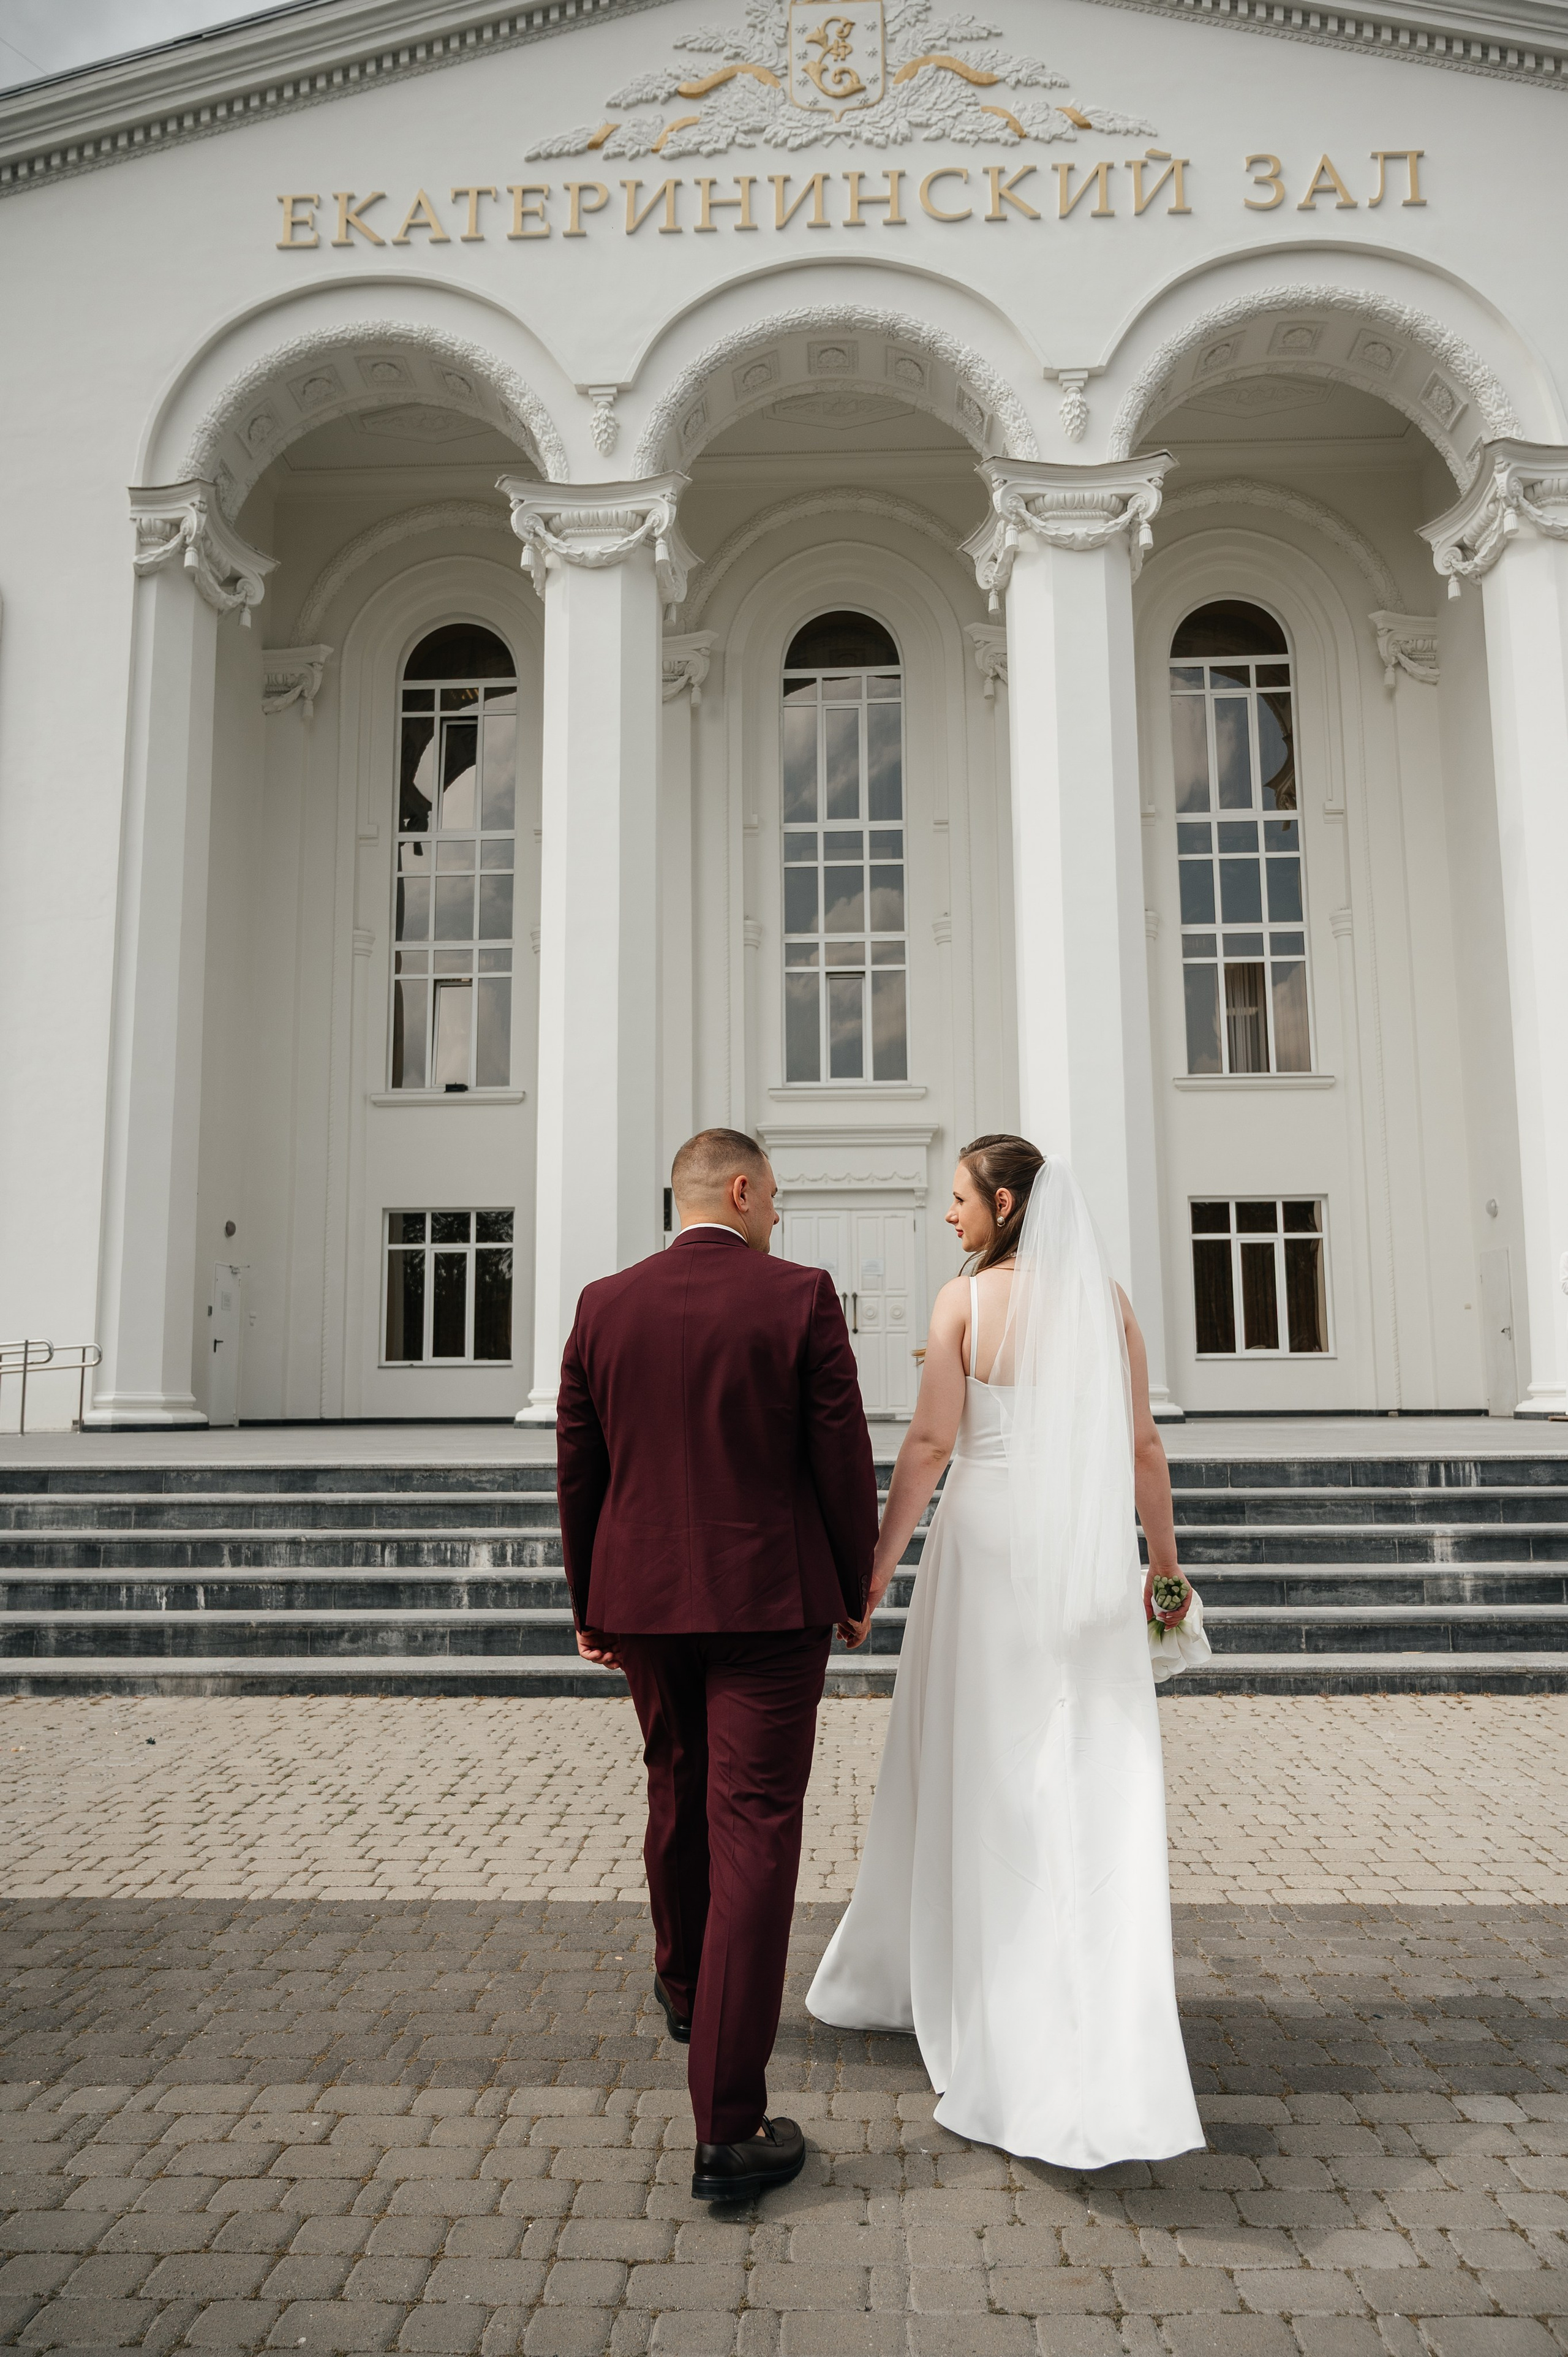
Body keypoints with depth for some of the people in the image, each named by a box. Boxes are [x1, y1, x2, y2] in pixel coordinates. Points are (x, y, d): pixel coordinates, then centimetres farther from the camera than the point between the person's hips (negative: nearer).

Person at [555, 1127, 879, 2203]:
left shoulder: (603, 1306, 0)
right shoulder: (801, 1297, -10)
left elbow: (579, 1469, 4)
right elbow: (843, 1459, -9)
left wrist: (590, 1605, 14)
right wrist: (856, 1585, 6)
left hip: (646, 1599, 4)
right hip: (770, 1600, -4)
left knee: (678, 1799, 25)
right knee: (754, 1839, -1)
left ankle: (684, 1986, 48)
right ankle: (730, 2129, 0)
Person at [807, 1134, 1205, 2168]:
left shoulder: (967, 1299, -7)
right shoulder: (1110, 1300, 5)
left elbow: (931, 1443, -11)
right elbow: (1144, 1445, 5)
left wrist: (876, 1568, -6)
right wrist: (1165, 1560, 15)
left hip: (989, 1550, -3)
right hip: (1091, 1564, 3)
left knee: (978, 1774, 8)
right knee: (1101, 1783, 8)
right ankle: (1109, 2032, 14)